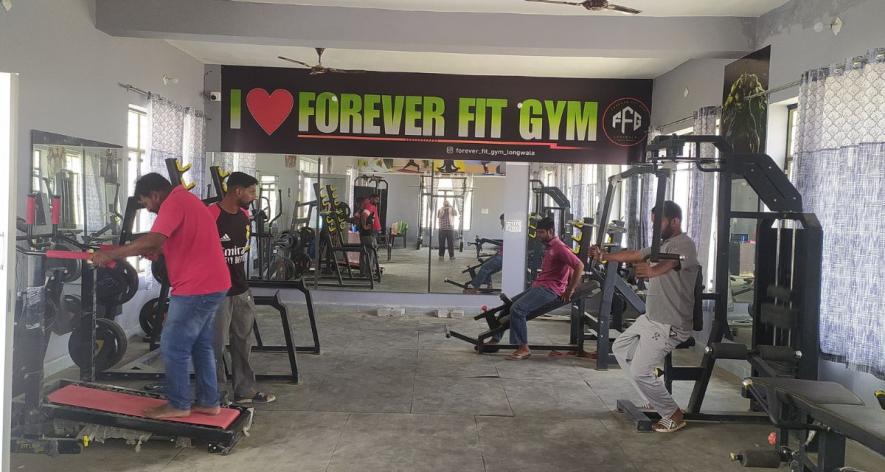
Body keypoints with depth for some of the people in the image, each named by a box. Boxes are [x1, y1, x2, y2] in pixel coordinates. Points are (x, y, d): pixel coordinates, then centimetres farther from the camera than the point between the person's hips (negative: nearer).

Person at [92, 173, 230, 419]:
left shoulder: (173, 203, -14)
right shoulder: (184, 199, 19)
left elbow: (151, 242, -27)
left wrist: (111, 254, -21)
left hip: (196, 287, -10)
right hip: (212, 284, 10)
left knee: (174, 346, 0)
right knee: (201, 345, 16)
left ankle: (178, 405, 10)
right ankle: (208, 402, 21)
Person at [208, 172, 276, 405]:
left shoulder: (244, 216, 8)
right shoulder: (210, 216, -18)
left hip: (241, 290, 8)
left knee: (243, 342, 15)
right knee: (216, 345, 2)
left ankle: (245, 391, 26)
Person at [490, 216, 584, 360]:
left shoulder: (559, 247, -13)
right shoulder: (549, 247, 17)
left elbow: (579, 266, -22)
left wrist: (570, 291, -19)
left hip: (549, 289, -10)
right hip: (539, 286, 10)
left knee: (517, 309, -24)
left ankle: (524, 348, -17)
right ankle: (495, 339, 16)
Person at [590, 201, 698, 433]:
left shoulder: (684, 244, -18)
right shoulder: (663, 244, 13)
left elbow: (669, 263, -36)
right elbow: (634, 255, 19)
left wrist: (652, 271, -48)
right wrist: (605, 256, 12)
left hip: (669, 326, -11)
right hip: (650, 319, 11)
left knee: (640, 371, -11)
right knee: (620, 348, 20)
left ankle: (673, 416, 8)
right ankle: (653, 400, 25)